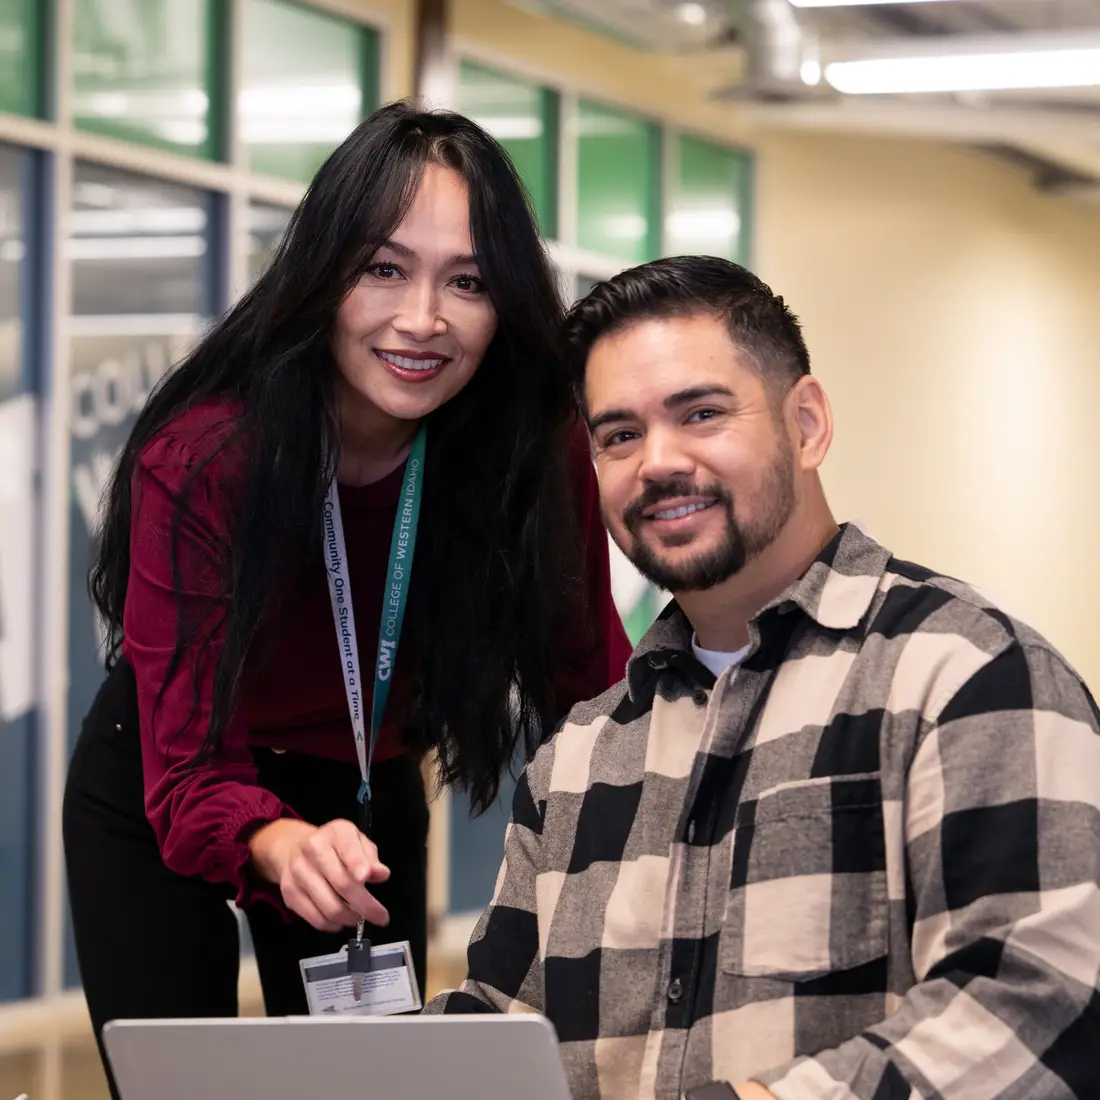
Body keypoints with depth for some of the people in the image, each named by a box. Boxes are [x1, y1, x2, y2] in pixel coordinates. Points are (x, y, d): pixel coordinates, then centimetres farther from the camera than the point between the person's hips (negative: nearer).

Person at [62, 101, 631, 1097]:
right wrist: (286, 848, -54)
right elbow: (191, 772, -33)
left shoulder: (537, 453, -23)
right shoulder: (198, 463, -31)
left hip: (370, 801, 3)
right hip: (155, 801, -3)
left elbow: (592, 686, -17)